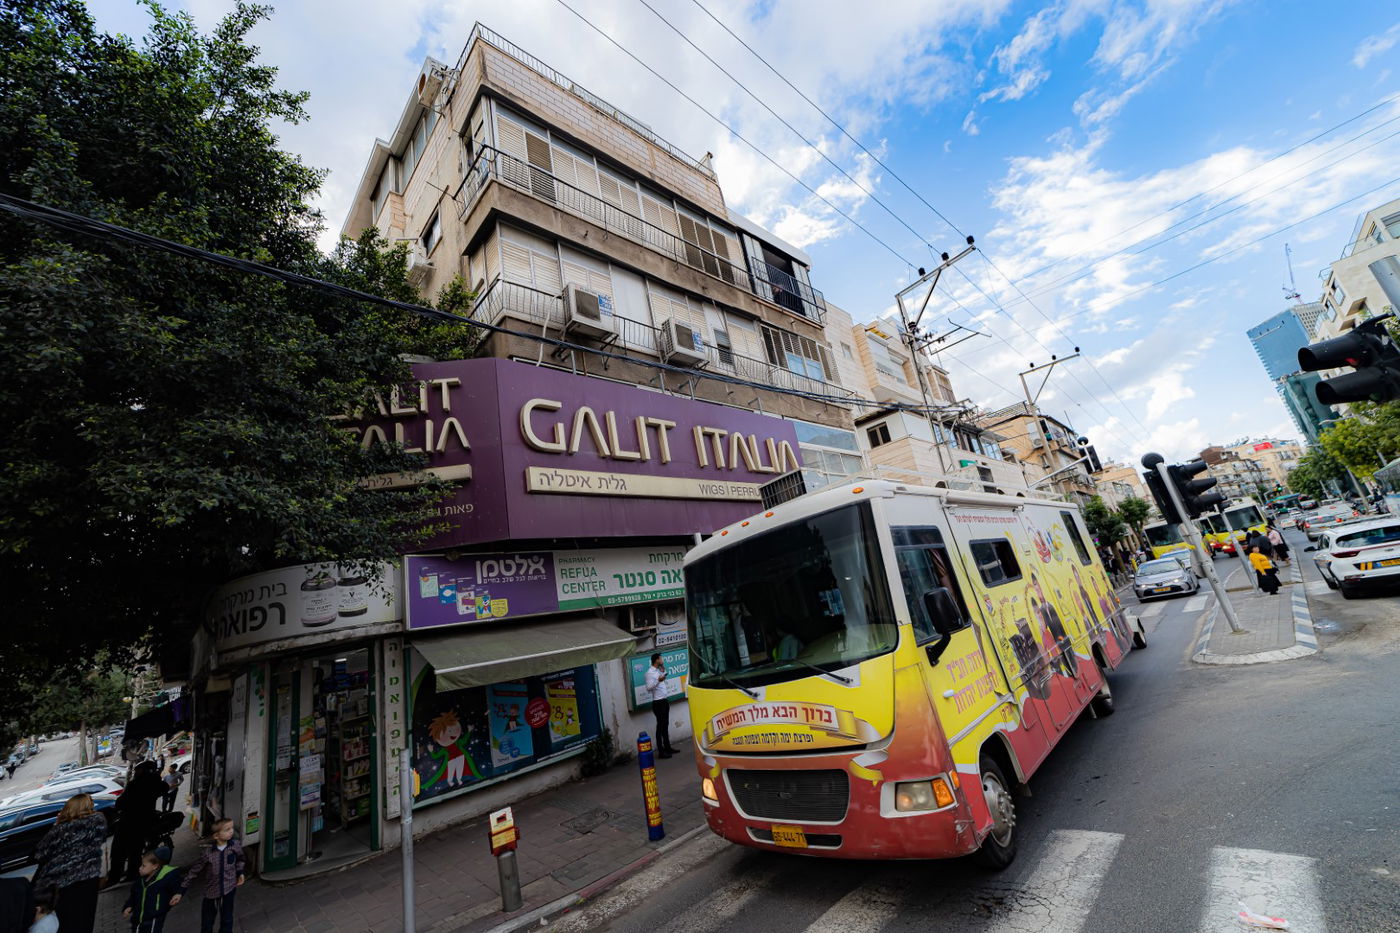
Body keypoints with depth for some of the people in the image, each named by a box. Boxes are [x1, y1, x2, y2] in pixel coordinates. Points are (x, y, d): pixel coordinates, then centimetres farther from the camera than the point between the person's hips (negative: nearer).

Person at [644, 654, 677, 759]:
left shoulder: (659, 670, 13)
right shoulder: (650, 672, -14)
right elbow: (648, 688, -22)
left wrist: (663, 670, 15)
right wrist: (658, 680, -32)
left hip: (665, 701, 9)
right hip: (658, 703, -9)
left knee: (666, 725, 15)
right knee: (660, 727, -3)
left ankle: (667, 747, 24)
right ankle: (661, 751, 3)